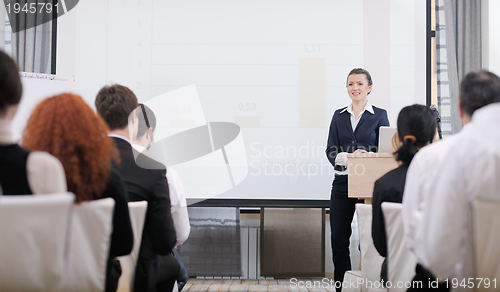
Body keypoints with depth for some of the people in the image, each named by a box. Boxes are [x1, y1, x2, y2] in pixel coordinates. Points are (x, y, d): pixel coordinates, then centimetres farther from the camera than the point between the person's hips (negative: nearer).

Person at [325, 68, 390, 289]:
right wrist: (347, 158, -14)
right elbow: (330, 150, 6)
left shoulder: (379, 115, 4)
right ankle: (342, 286, 15)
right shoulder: (339, 116, 13)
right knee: (338, 239, 4)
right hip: (342, 182, 3)